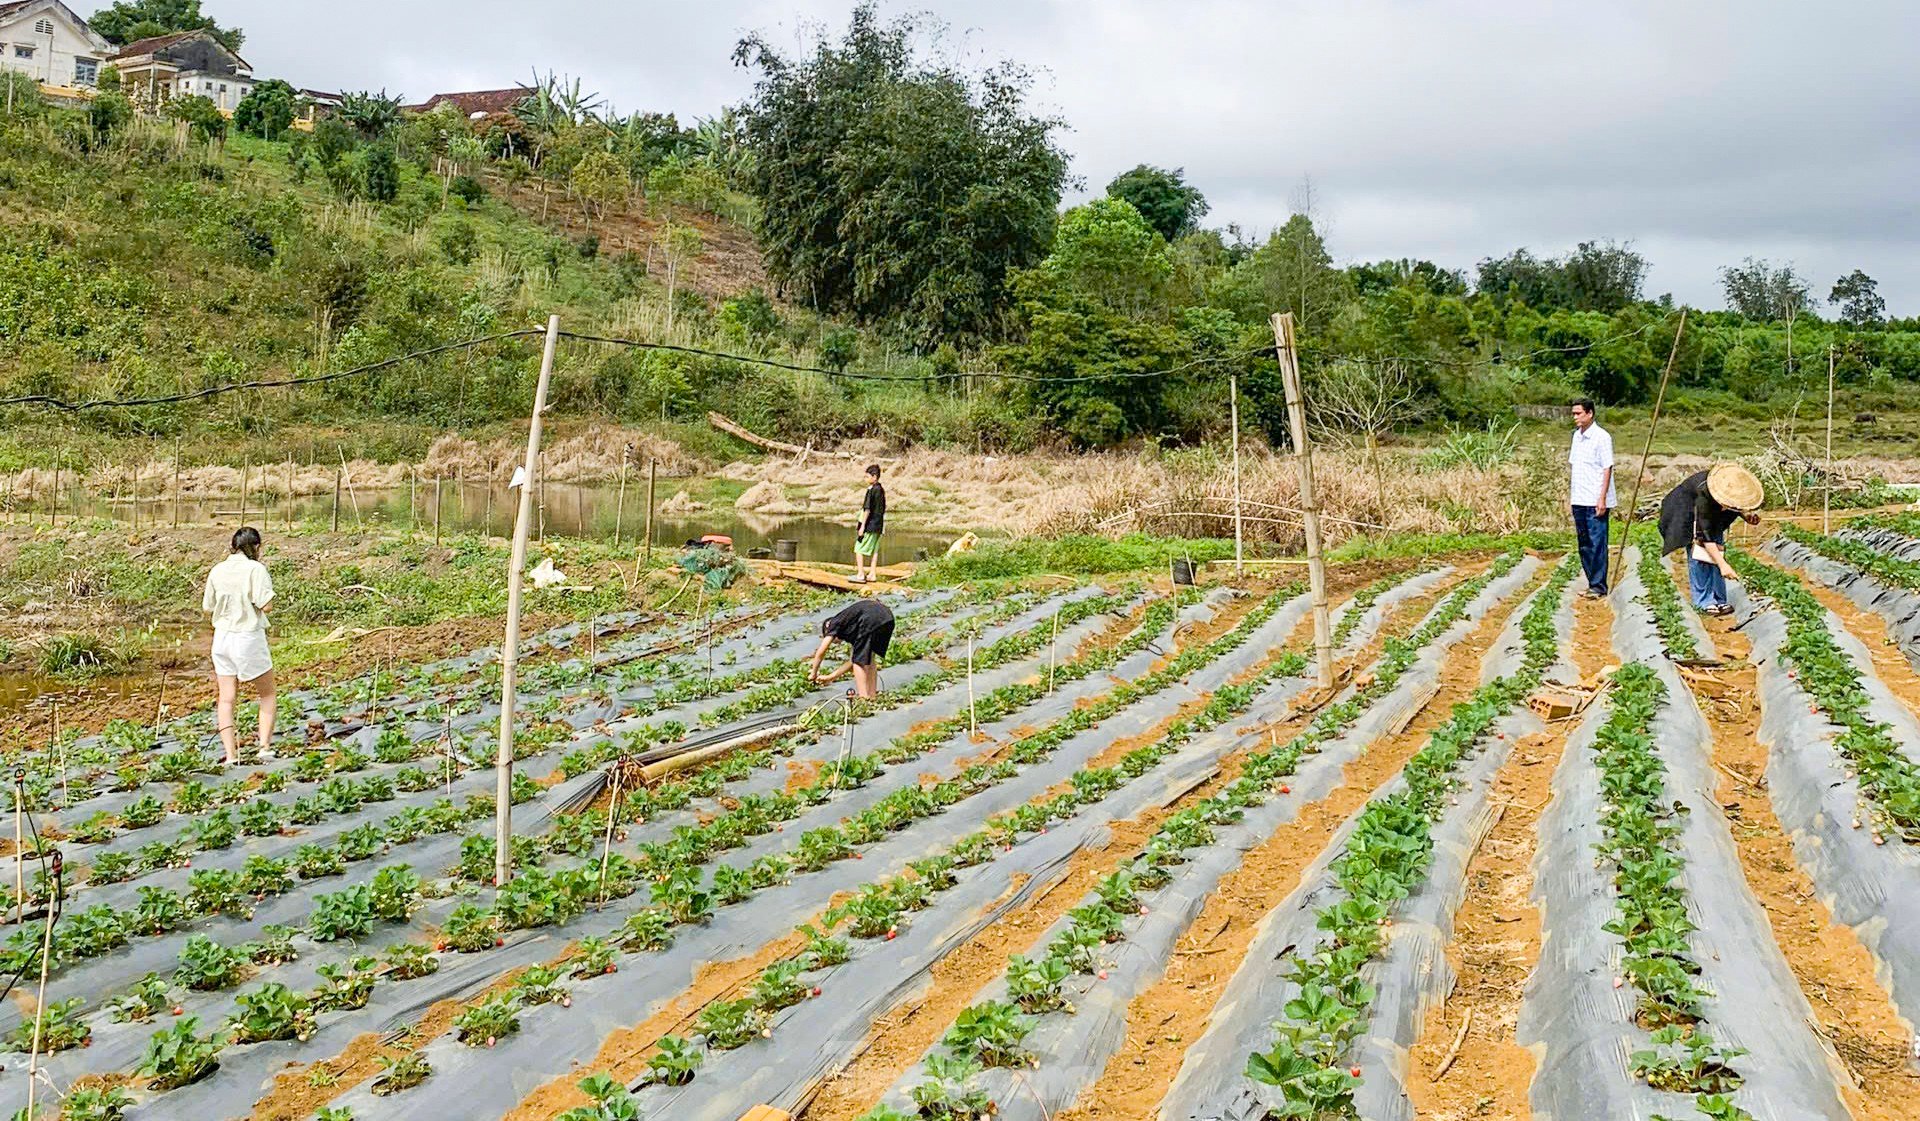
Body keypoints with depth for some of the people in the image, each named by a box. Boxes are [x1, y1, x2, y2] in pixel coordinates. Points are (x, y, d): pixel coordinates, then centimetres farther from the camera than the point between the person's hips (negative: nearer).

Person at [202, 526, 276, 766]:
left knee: (226, 698, 7)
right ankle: (265, 745, 6)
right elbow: (267, 605, -17)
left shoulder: (217, 571, 4)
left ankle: (230, 754, 4)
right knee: (267, 694, 12)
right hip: (249, 638, -5)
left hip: (223, 638, 5)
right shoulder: (256, 569, -12)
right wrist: (267, 587, 1)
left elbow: (207, 607, 10)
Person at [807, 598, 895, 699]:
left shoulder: (835, 624, 22)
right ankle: (872, 694, 25)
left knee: (859, 660, 6)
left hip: (871, 619, -8)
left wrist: (813, 674, 34)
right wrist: (831, 677, 46)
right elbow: (852, 661, 39)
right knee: (869, 657, 24)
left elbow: (820, 653, 20)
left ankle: (864, 697, 5)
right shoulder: (851, 631, 38)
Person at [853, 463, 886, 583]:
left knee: (859, 549, -2)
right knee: (874, 550, 12)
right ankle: (872, 574, 13)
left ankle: (860, 574, -5)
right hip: (879, 525, 8)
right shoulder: (881, 489, 11)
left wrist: (862, 526, -17)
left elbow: (867, 509, -18)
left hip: (870, 524, -8)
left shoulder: (871, 490, -15)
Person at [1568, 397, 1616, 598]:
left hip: (1595, 501, -7)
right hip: (1579, 500, 7)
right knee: (1584, 544, 11)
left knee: (1597, 544, -4)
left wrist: (1602, 499, -16)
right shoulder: (1576, 435, 13)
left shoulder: (1601, 437, -9)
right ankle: (1592, 583, 18)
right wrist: (1570, 494, 14)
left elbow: (1607, 469, -11)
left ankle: (1598, 586, 0)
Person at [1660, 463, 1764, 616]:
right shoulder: (1704, 495, -42)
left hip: (1714, 513, 6)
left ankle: (1718, 600, 2)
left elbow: (1740, 509, -3)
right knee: (1699, 554, -14)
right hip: (1687, 510, -5)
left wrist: (1749, 515, -27)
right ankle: (1703, 602, -9)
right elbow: (1705, 534, -39)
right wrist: (1723, 565, -41)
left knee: (1717, 550, -3)